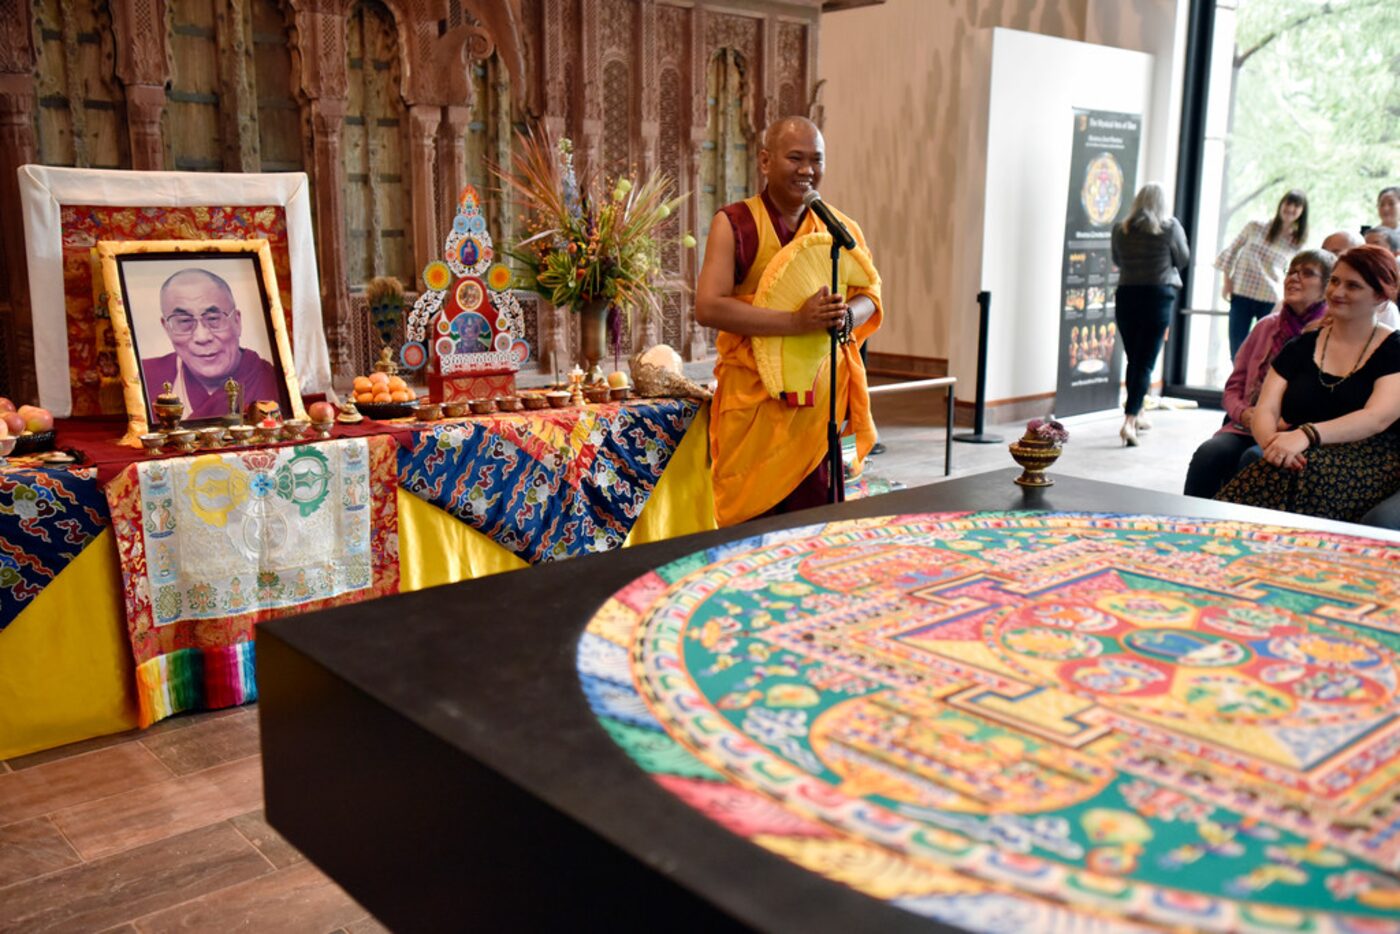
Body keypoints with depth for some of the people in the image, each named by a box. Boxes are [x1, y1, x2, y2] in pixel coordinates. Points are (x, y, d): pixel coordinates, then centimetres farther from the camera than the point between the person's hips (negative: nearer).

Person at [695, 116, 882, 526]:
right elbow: (708, 307, -14)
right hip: (754, 399, -3)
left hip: (825, 398, 4)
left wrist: (847, 315, -11)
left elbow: (870, 297, 15)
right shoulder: (733, 224, -3)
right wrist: (796, 321, -23)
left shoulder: (841, 228, 10)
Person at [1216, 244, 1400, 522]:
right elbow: (1265, 410, 4)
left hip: (1369, 465, -2)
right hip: (1302, 458, 3)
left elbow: (1377, 418, -12)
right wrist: (1273, 442, -21)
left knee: (1311, 470, -36)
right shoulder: (1302, 347, 15)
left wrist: (1307, 435, -29)